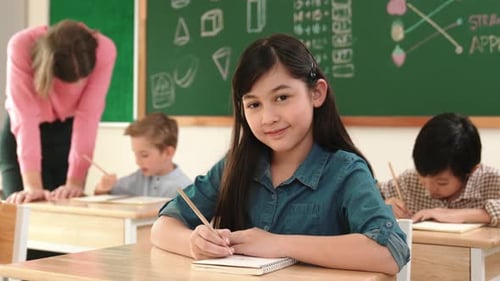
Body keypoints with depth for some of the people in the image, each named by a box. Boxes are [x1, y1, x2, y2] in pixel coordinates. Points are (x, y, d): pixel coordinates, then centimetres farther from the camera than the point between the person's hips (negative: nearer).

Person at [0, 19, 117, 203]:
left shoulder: (103, 50, -28)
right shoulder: (21, 46, -31)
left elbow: (88, 116, -28)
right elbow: (25, 117, -35)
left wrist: (75, 181, -31)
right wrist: (32, 185, -41)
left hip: (68, 131, 1)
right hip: (22, 136, -1)